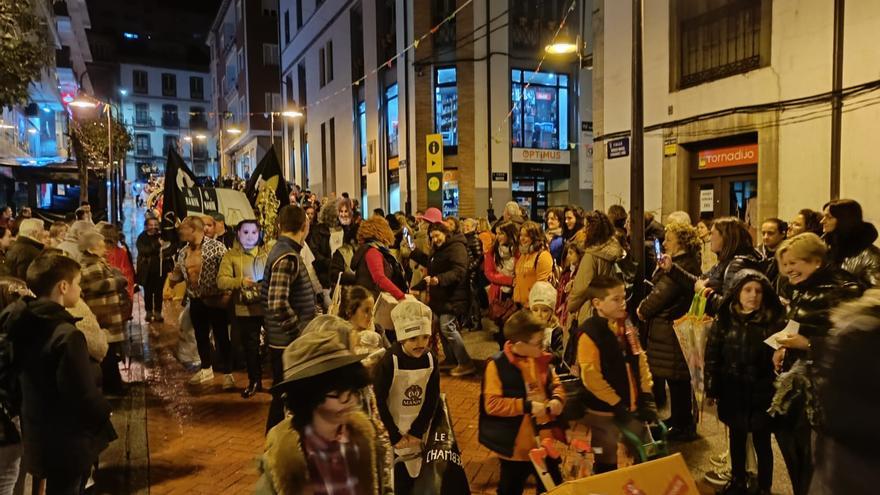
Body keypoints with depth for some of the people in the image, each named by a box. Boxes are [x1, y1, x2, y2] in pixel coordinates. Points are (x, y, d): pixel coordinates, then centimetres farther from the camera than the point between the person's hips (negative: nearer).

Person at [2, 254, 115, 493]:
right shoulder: (67, 335, -26)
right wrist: (104, 412, -7)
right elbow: (84, 394, -26)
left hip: (38, 436, 8)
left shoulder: (21, 324, 0)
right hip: (68, 442, -8)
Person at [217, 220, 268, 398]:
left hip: (269, 307, 0)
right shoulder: (231, 255, 0)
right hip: (245, 310, 0)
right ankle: (254, 381, 32)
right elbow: (221, 281, -10)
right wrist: (240, 281, -26)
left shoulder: (268, 253, 5)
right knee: (250, 347, 14)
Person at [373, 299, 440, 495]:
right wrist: (395, 436, -12)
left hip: (417, 430, 4)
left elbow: (432, 399, -2)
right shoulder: (389, 362, -21)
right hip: (392, 431, -4)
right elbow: (378, 402, -17)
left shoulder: (430, 360, -8)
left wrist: (417, 432, -6)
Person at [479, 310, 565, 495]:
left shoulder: (540, 359, -1)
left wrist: (557, 400, -10)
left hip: (545, 441, 5)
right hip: (516, 447, -5)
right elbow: (492, 404, -22)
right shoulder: (497, 365, -19)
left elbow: (554, 383, 12)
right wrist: (527, 406, -25)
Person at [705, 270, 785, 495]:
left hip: (761, 393, -2)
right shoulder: (724, 320, -4)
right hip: (732, 392, 2)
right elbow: (712, 356, -1)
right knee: (736, 438, 19)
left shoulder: (774, 321, -7)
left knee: (762, 442, 9)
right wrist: (711, 388, -3)